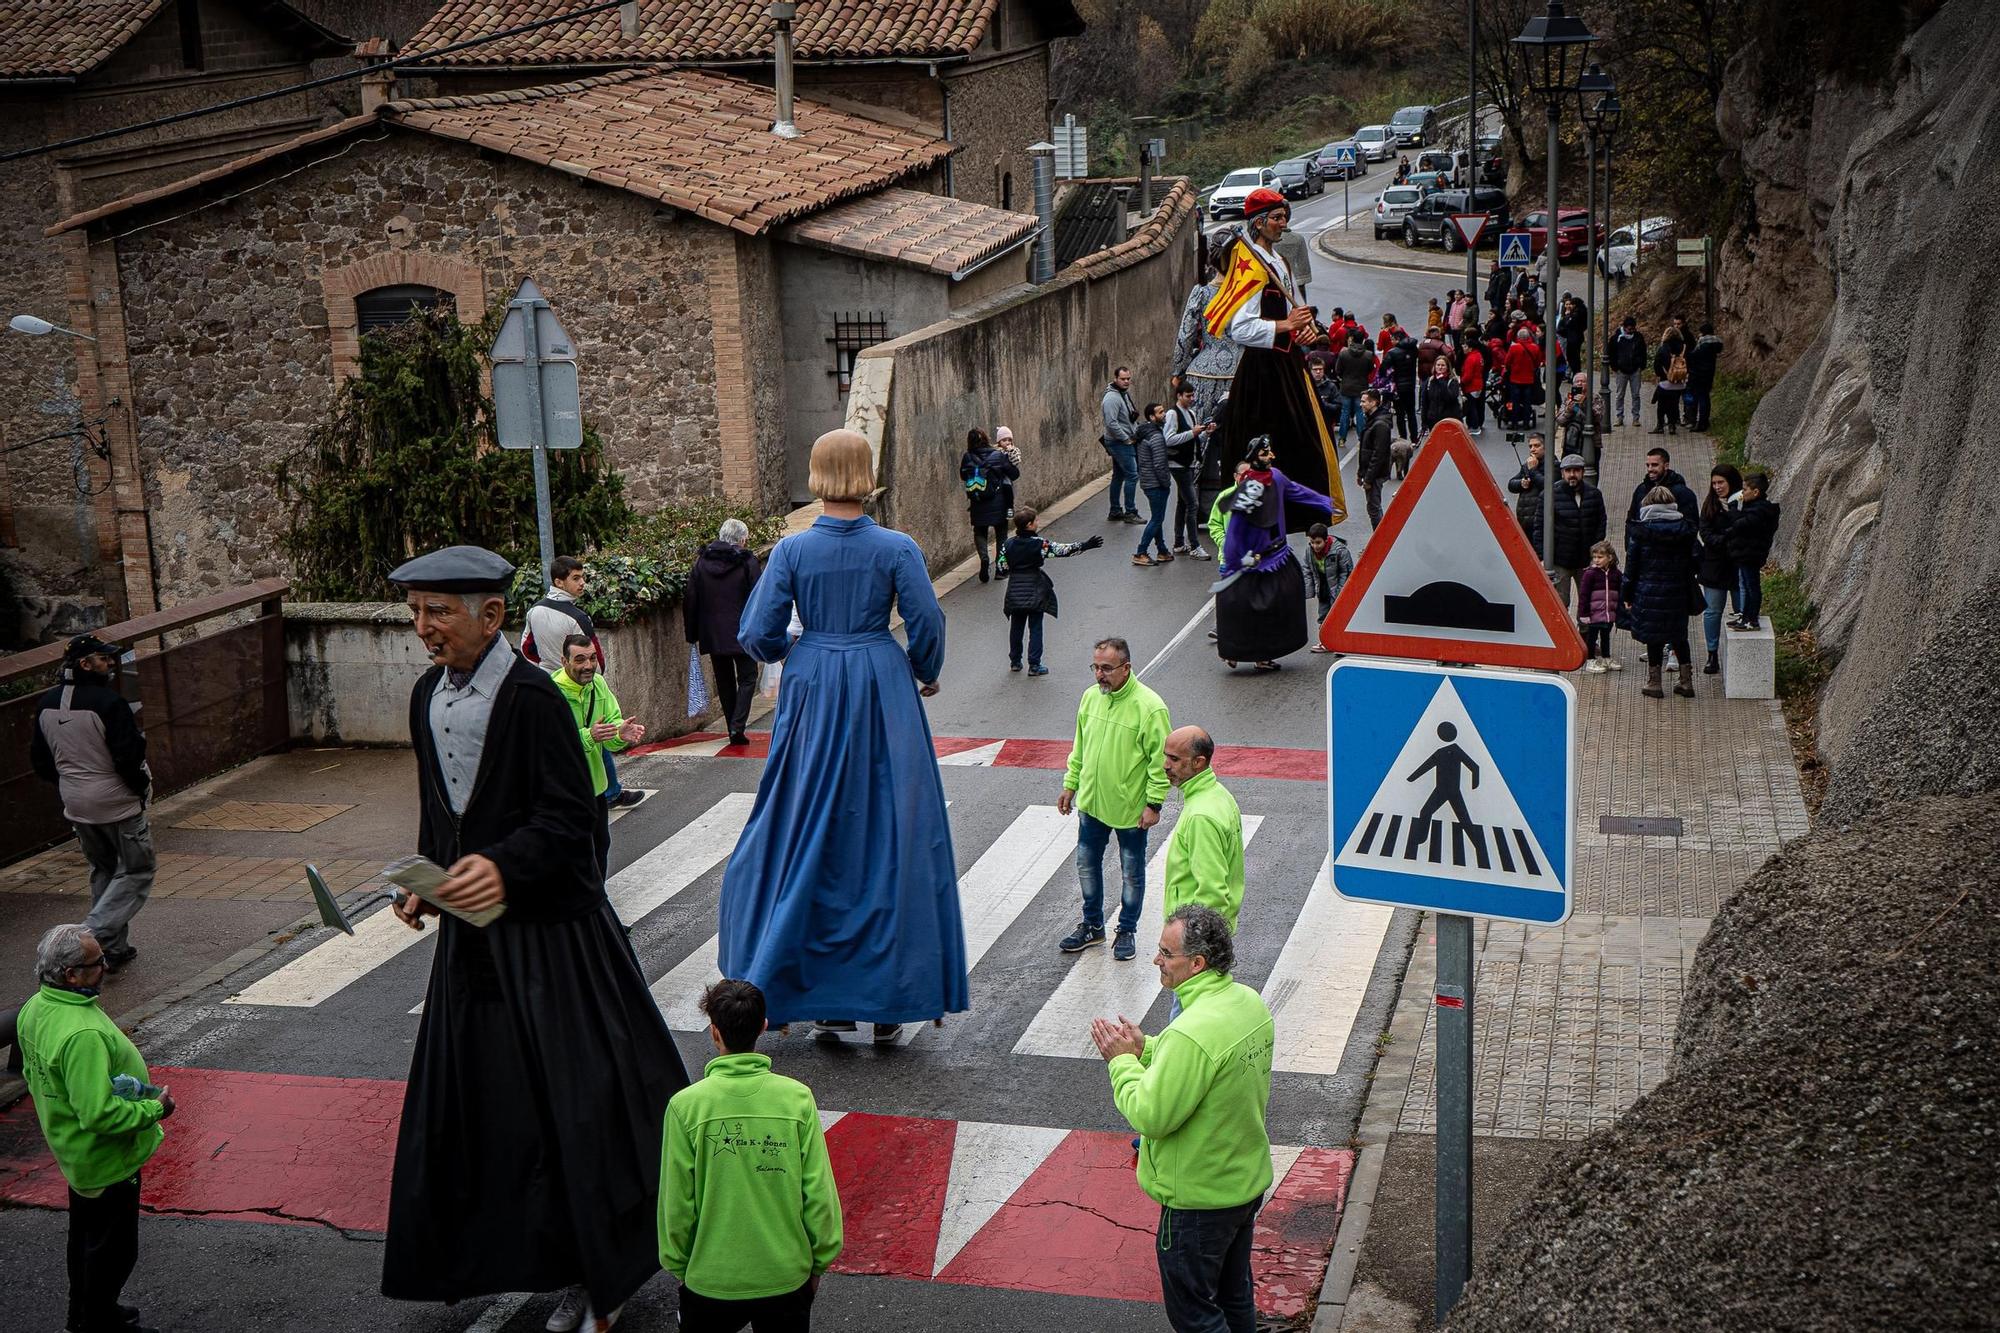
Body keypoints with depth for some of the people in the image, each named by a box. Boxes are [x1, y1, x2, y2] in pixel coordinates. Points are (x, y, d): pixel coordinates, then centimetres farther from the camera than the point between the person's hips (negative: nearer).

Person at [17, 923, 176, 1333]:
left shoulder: (34, 1009, -6)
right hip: (106, 1160, -10)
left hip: (72, 1151, 10)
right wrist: (154, 1108, -22)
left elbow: (32, 1074, 10)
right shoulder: (83, 1034, -37)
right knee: (113, 1248, 11)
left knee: (86, 1234, 28)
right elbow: (100, 1114, -37)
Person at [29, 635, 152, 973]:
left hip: (76, 805, 7)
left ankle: (115, 948, 23)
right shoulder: (108, 702, -21)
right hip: (118, 803, -7)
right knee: (136, 872, 4)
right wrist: (143, 785, -4)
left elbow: (39, 761, 10)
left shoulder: (46, 704, 3)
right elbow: (129, 756, -22)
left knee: (103, 870, 21)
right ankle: (95, 935, -10)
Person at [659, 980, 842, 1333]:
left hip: (711, 1277, -1)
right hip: (787, 1275, 1)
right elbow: (820, 1192, -7)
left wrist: (677, 1265, 9)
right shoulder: (797, 1098, -12)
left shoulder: (686, 1106, -15)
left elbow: (676, 1203, -7)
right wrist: (819, 1261, 8)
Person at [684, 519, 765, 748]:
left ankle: (733, 730, 13)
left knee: (724, 681, 13)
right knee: (747, 678, 4)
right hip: (742, 634, -4)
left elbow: (690, 601, 6)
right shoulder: (748, 562, -6)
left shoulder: (701, 562, 5)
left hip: (712, 634, 4)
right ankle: (737, 727, -12)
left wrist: (692, 634, 12)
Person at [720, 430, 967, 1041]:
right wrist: (927, 675, 15)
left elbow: (758, 635, -5)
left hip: (813, 693, 1)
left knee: (810, 835, 10)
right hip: (883, 691, -1)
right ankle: (888, 998, 12)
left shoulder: (792, 549, -5)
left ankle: (825, 999, 14)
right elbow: (927, 625, -6)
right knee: (889, 835, 7)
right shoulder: (896, 548, -7)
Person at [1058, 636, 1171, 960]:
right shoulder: (1090, 697, -1)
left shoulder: (1149, 707, -20)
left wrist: (1154, 803, -16)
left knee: (1131, 873, 11)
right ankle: (1092, 925, 34)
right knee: (1087, 865, 17)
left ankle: (1127, 931, 28)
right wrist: (1070, 784, 11)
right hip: (1091, 803, 5)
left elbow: (1161, 760, -15)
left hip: (1131, 808, -5)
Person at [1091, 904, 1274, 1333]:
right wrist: (1146, 1048, 3)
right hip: (1247, 1181, 9)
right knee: (1235, 1297, 24)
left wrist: (1122, 1061, -13)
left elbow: (1151, 1116, -27)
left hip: (1200, 1196, -9)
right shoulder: (1249, 1002, -2)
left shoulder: (1193, 1032, -32)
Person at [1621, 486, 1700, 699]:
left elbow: (1632, 564, -6)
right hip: (1677, 592, 3)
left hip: (1649, 592, -3)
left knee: (1653, 636, 6)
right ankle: (1686, 681, 17)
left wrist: (1626, 594, 2)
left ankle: (1654, 683, 11)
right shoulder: (1685, 529, 0)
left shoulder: (1640, 530, -9)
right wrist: (1690, 595, 14)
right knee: (1679, 636, 15)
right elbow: (1691, 563, 6)